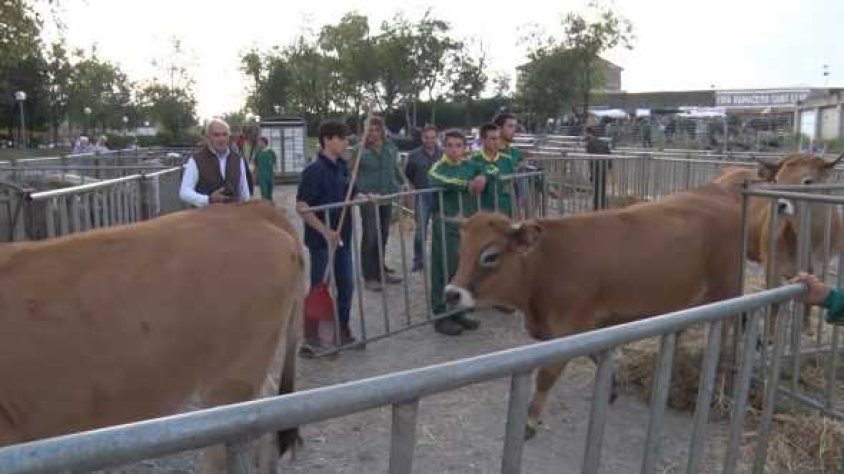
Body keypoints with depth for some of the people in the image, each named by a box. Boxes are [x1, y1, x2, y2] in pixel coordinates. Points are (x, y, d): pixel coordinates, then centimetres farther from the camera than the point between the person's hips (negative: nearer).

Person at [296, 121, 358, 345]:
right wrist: (325, 231, -26)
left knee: (346, 284, 14)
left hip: (343, 235, 7)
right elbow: (301, 206, -21)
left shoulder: (342, 166, 7)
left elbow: (350, 195, 19)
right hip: (322, 238, -7)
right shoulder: (314, 169, -16)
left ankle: (342, 328, 29)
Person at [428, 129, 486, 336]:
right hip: (446, 224, -5)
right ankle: (441, 316, 5)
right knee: (444, 271, -3)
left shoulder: (471, 165, 11)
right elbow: (437, 180, -27)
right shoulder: (438, 167, -5)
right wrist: (468, 183, -22)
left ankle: (458, 312, 23)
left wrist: (483, 177, -9)